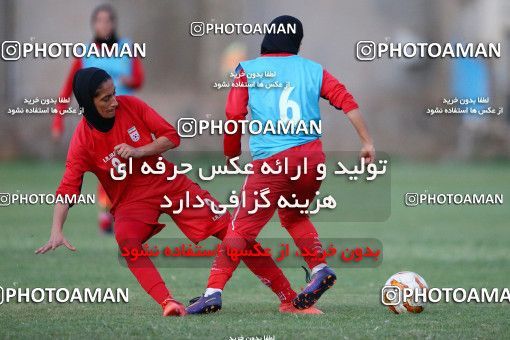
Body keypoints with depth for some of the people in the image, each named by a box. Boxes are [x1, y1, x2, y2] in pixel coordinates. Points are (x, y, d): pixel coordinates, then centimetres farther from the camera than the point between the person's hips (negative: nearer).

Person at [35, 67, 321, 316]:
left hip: (169, 182, 2)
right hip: (131, 200, -2)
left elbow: (172, 137, -5)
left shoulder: (130, 106, -9)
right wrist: (57, 231, -34)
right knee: (127, 240, -35)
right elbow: (68, 188, -20)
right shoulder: (83, 140, -15)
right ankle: (168, 302, -43)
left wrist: (138, 152, -22)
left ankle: (289, 298, -3)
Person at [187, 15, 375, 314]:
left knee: (242, 227, -1)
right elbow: (347, 101, 5)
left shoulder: (247, 71, 7)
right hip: (312, 156, 3)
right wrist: (367, 142, 6)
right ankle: (320, 269, 12)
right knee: (293, 215, 28)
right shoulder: (313, 70, 13)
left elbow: (234, 116, 1)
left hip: (271, 162, -3)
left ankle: (214, 290, -10)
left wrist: (231, 155, 14)